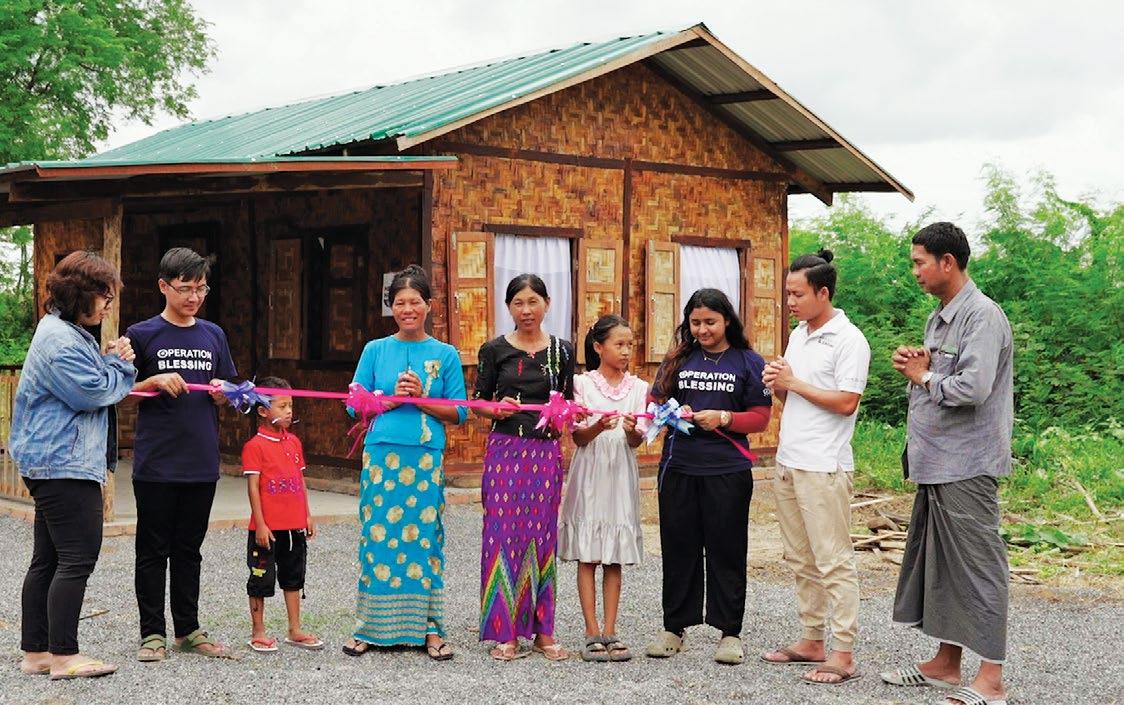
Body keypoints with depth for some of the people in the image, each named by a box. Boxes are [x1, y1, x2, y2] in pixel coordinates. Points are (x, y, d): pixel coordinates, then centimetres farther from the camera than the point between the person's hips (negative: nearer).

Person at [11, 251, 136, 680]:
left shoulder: (67, 333, 20)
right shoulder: (60, 340, -15)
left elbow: (85, 385, 25)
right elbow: (92, 393, -20)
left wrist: (110, 362, 7)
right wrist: (120, 364, -4)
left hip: (51, 464, 11)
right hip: (65, 464, -11)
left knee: (47, 560, 13)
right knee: (77, 559, -9)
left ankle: (36, 652, 18)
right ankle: (64, 656, -6)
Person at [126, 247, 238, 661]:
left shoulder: (213, 336, 10)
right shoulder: (143, 335, -2)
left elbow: (226, 397, 16)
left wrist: (221, 392, -6)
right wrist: (155, 382, -17)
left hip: (201, 463, 4)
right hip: (156, 463, -4)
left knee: (189, 549, 13)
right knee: (154, 550, 4)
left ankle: (188, 630, 21)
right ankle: (152, 632, 12)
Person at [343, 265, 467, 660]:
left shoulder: (445, 355, 6)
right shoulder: (375, 351, 9)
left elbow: (459, 413, 4)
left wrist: (421, 399, -10)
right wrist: (392, 398, -8)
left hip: (426, 458, -1)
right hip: (381, 456, 1)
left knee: (424, 537, 1)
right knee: (378, 537, 2)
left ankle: (429, 628, 9)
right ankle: (370, 627, 11)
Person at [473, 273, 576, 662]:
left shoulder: (562, 351, 8)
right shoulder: (494, 350, 3)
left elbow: (568, 404, 14)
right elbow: (477, 403, 6)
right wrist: (497, 409, -13)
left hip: (545, 452, 2)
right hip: (504, 450, -2)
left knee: (542, 536, 4)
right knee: (504, 534, -4)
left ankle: (542, 631, 13)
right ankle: (504, 632, 4)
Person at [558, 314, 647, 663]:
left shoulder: (638, 388, 6)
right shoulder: (582, 384, -1)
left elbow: (637, 441, 0)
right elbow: (578, 437, -4)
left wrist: (631, 430, -23)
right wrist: (599, 426, -25)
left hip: (621, 476, 2)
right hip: (590, 474, -2)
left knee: (614, 559, 5)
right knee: (588, 557, -1)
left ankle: (610, 632, 8)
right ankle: (592, 634, 2)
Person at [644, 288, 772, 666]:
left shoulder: (748, 362, 3)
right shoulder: (678, 359, 11)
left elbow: (760, 418, 0)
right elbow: (656, 404, 13)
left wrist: (724, 418, -15)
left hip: (728, 470, -3)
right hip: (679, 468, 3)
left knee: (726, 550, 2)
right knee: (678, 547, 8)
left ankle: (729, 632, 12)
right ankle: (674, 627, 19)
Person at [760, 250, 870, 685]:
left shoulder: (848, 340, -11)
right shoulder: (798, 335, 14)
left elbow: (846, 402, -18)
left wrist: (794, 383, -12)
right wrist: (776, 385, -1)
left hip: (824, 468, -9)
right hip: (788, 462, 9)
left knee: (833, 562, -5)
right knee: (801, 560, 14)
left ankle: (842, 655, 0)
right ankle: (812, 641, 23)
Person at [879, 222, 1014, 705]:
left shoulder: (982, 317, -14)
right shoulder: (939, 319, 16)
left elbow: (973, 388, -25)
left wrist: (924, 377, -9)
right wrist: (913, 367, 2)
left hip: (966, 467, -10)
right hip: (934, 465, 10)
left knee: (976, 566, -6)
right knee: (938, 563, 14)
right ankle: (946, 664, 24)